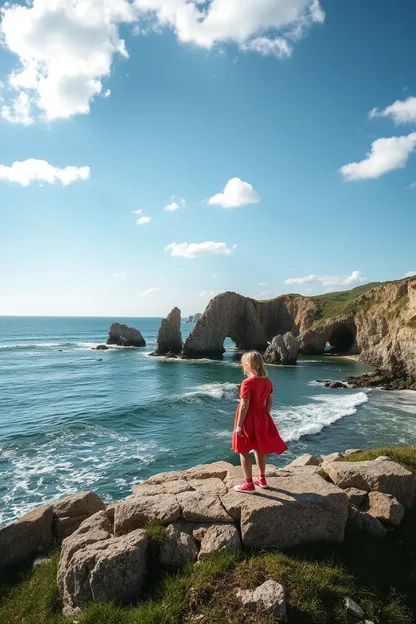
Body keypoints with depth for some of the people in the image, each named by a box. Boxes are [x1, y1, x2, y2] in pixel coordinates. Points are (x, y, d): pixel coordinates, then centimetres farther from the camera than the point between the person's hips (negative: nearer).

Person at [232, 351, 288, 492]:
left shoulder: (247, 383, -21)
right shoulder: (267, 381, 1)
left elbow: (244, 406, -21)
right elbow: (269, 402, 7)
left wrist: (239, 425, -17)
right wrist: (264, 417, 17)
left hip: (248, 419, -7)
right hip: (261, 418, 8)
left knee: (244, 451, 5)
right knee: (259, 449, 21)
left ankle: (249, 484, 11)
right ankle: (262, 479, 33)